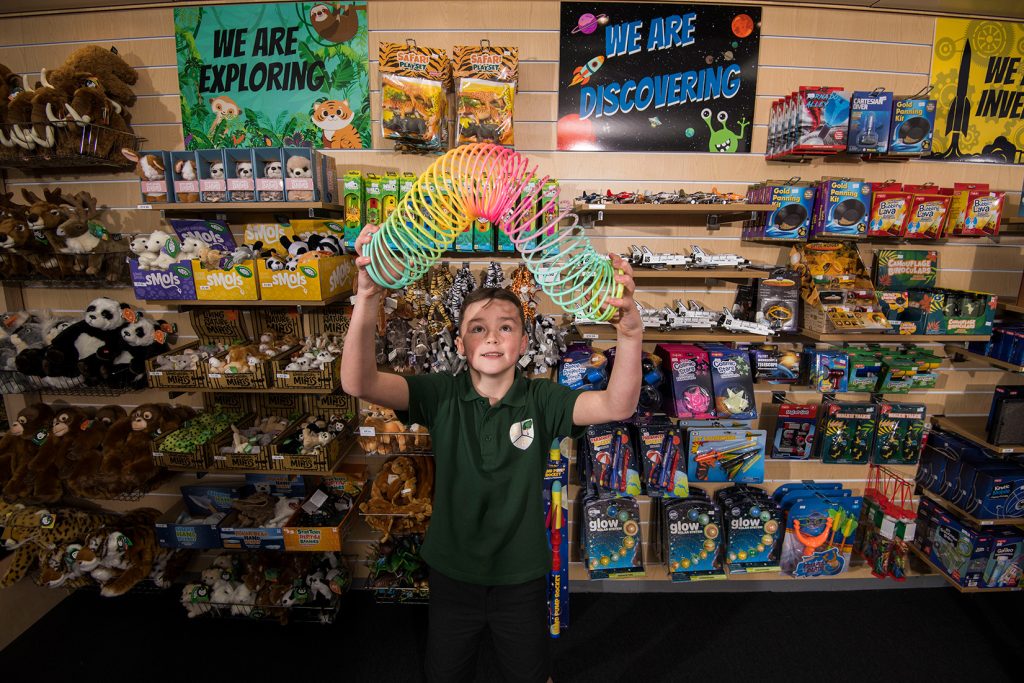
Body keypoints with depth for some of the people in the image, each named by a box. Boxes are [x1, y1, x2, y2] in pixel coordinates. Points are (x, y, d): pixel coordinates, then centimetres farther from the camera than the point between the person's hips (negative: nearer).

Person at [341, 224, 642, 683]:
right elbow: (358, 383, -29)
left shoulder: (541, 400, -16)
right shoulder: (442, 397, -15)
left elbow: (617, 405, -31)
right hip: (452, 575, 1)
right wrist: (367, 300, -46)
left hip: (522, 579, 0)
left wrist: (630, 332, -50)